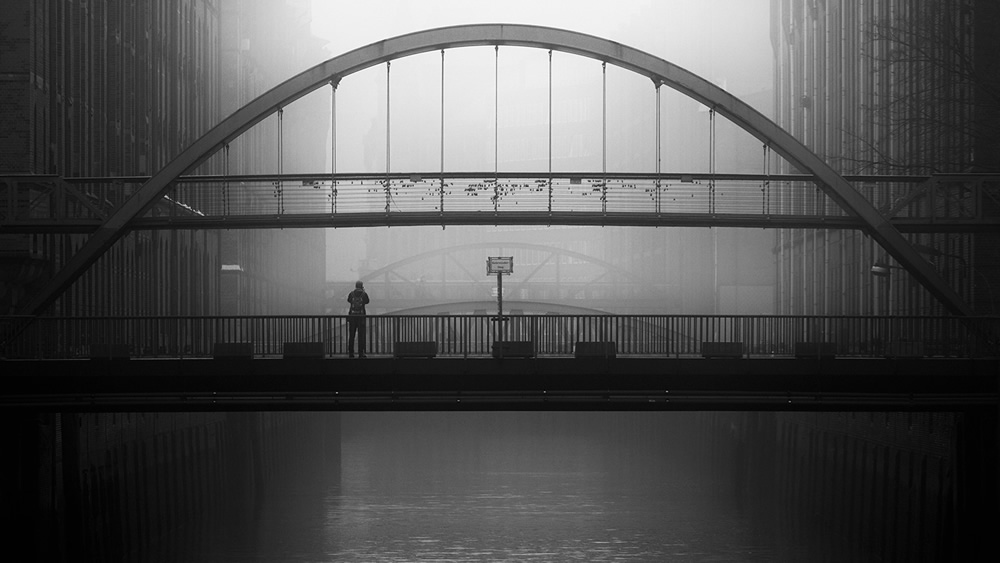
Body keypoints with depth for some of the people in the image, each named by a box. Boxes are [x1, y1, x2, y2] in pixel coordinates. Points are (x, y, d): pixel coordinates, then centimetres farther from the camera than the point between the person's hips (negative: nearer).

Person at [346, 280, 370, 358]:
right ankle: (361, 353, -3)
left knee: (351, 335, 7)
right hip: (361, 316, -1)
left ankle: (351, 353, 5)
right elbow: (367, 301, 17)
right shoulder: (364, 294, -3)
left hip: (352, 316, 1)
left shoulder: (351, 294, 0)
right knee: (361, 336, 1)